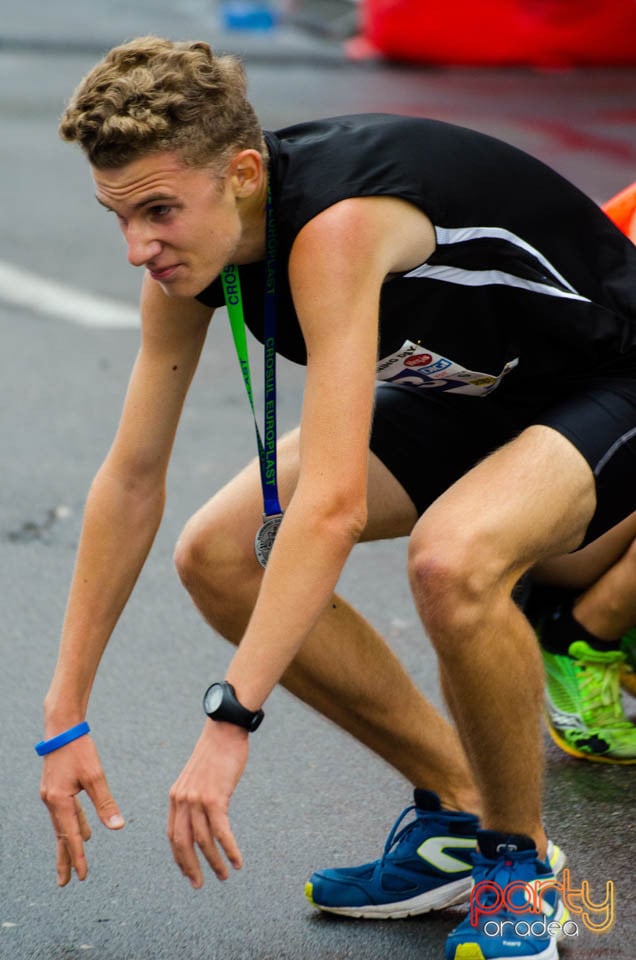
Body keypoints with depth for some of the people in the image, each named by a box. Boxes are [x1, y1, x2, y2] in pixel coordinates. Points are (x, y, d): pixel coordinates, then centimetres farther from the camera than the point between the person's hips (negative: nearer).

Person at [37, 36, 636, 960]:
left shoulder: (334, 226, -37)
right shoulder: (188, 243, -11)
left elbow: (333, 507, -43)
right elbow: (131, 477, -3)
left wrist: (229, 723, -44)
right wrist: (65, 715, -3)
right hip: (464, 391, 9)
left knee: (452, 559, -37)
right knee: (219, 556, -4)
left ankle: (521, 859, -10)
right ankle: (458, 810, 10)